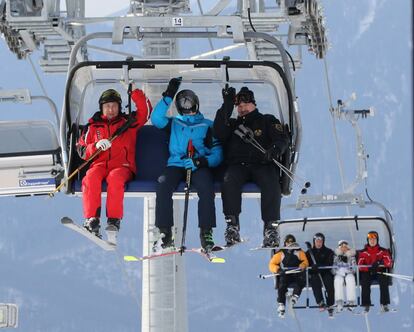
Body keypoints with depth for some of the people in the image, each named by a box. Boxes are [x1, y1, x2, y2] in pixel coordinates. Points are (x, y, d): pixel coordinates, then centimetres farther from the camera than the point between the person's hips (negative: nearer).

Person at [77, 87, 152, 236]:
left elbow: (145, 111, 7)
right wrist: (96, 146, -5)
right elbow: (82, 151, 14)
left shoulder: (128, 122, 20)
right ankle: (92, 219, -38)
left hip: (122, 166, -1)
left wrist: (135, 92, -1)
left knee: (115, 178, -37)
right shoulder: (93, 126, 21)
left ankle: (114, 219, -38)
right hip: (99, 164, 1)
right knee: (90, 178, -34)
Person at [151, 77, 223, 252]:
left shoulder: (207, 125, 18)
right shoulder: (174, 123, 23)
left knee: (206, 188, -35)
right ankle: (165, 233, -31)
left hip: (199, 166, -1)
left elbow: (217, 154, 9)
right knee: (163, 186, -31)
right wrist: (168, 96, -3)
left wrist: (202, 161, -13)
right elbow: (156, 119, 2)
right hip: (175, 164, 1)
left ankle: (206, 233, -33)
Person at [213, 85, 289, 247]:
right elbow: (219, 134, 4)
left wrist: (275, 149, -20)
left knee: (271, 184, -35)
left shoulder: (267, 120, 20)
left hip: (262, 165, -1)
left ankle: (271, 228, -39)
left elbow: (282, 138, 5)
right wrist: (227, 106, 2)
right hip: (238, 165, 1)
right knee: (229, 181, -33)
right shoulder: (233, 124, 25)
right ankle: (232, 226, -36)